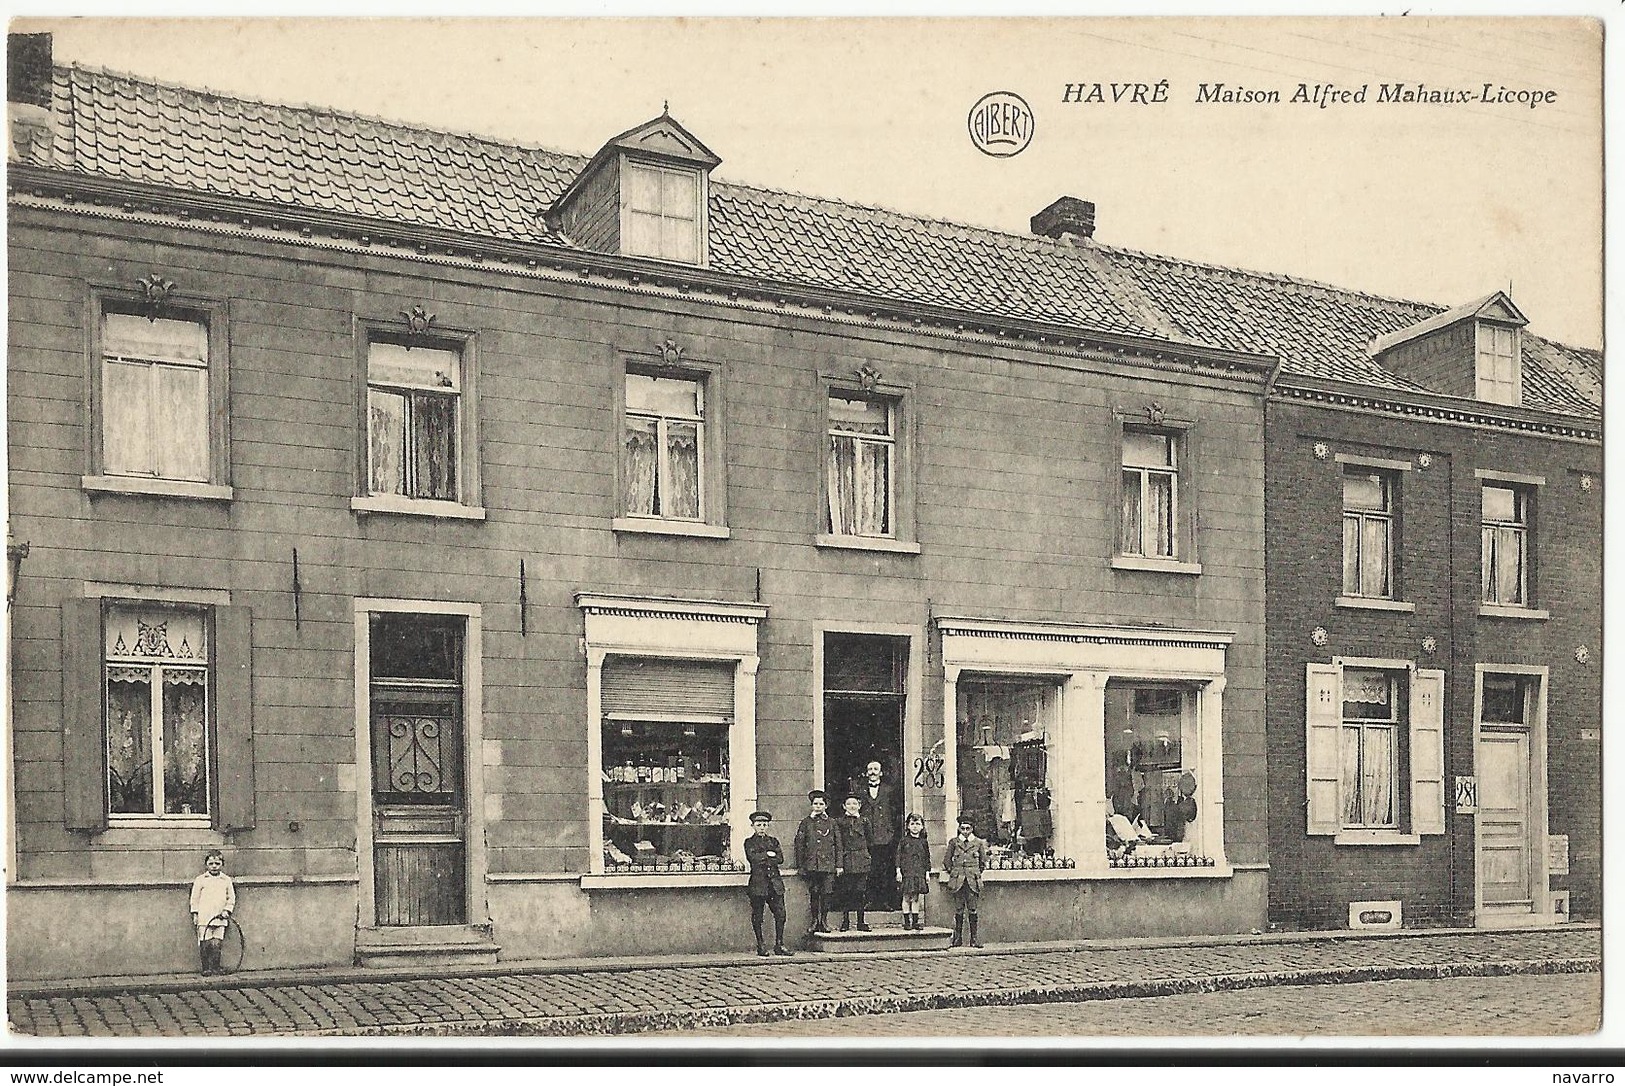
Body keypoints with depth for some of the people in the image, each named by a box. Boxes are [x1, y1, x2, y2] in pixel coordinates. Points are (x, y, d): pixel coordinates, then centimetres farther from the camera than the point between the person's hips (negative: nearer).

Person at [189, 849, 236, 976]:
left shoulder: (226, 880, 10)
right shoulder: (200, 880, 3)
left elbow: (231, 898, 14)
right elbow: (195, 898, 6)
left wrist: (227, 910, 0)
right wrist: (195, 915, 2)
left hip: (220, 918, 2)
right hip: (204, 918, -2)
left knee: (216, 944, -1)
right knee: (205, 944, -4)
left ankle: (215, 968, 7)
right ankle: (205, 969, 4)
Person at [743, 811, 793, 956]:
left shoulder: (773, 841, 17)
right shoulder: (749, 842, 7)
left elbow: (780, 858, 2)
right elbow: (752, 858, -13)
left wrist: (763, 859, -7)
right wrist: (768, 854, -5)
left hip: (774, 882, 3)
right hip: (758, 882, -3)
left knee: (780, 914, -2)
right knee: (757, 916, 0)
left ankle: (779, 945, 5)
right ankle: (761, 946, 9)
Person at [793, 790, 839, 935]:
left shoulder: (831, 822, 8)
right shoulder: (806, 822, 5)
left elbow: (838, 844, 9)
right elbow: (799, 844, 5)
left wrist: (838, 864, 4)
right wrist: (800, 865, 1)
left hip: (828, 864, 0)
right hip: (811, 864, 0)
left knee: (826, 893, 0)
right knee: (813, 893, 2)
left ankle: (824, 920, 10)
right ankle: (814, 920, 11)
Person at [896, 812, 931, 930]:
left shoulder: (923, 842, 9)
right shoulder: (904, 841, 2)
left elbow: (927, 858, 12)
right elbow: (899, 856, 1)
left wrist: (927, 873, 7)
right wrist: (898, 871, -6)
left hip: (919, 873, 2)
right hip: (907, 872, -2)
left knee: (917, 898, 4)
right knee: (907, 897, -2)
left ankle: (916, 922, 10)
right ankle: (906, 922, 4)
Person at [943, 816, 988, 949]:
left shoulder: (979, 843, 6)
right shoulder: (953, 842, 6)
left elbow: (983, 862, 16)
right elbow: (947, 861, 14)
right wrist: (952, 872, 11)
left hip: (972, 880, 0)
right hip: (957, 880, 0)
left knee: (972, 909, -2)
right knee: (959, 909, 0)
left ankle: (974, 938, 3)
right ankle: (958, 938, 5)